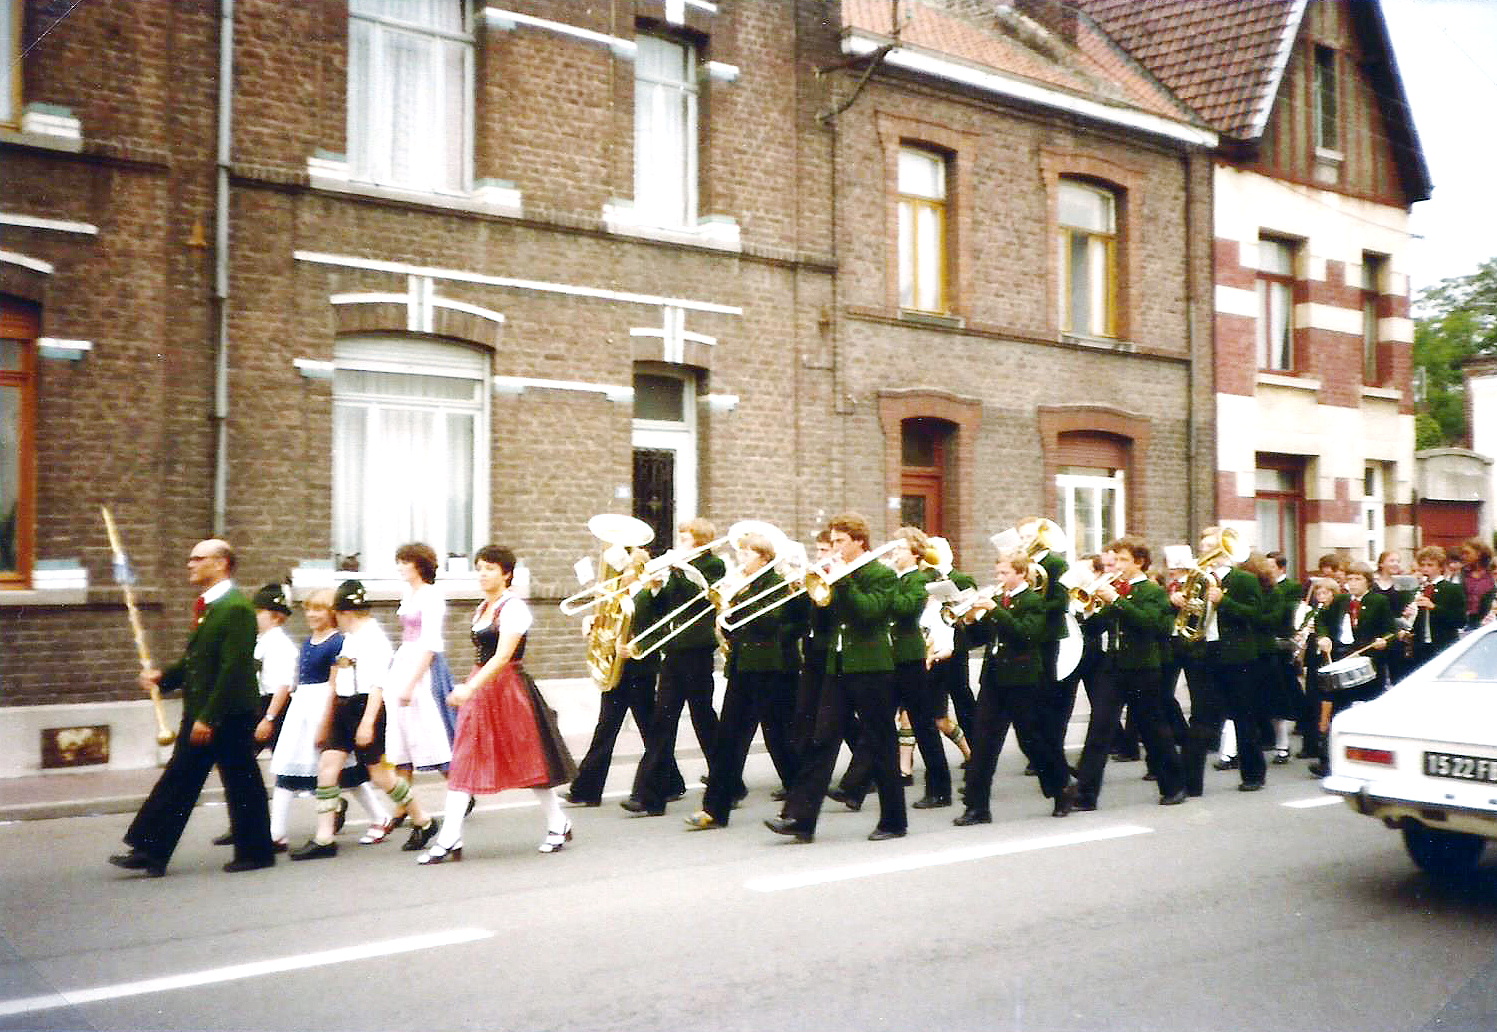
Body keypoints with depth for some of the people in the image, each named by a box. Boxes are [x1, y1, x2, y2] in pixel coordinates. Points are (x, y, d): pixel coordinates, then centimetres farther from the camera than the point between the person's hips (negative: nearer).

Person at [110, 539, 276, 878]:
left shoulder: (236, 608, -17)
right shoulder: (207, 607, 14)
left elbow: (233, 668, -22)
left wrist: (209, 717, -22)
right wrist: (164, 676, 5)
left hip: (230, 716, -9)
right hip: (199, 714, 10)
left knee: (242, 784, 3)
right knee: (178, 779, 10)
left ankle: (255, 852, 16)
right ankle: (151, 852, 14)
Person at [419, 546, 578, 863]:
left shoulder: (514, 608, -13)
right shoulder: (482, 608, 13)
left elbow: (502, 657, -23)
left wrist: (470, 688, -31)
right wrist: (469, 689, 16)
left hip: (508, 689, -8)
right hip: (479, 689, 8)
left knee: (527, 759, 4)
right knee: (463, 762, 0)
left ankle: (558, 825, 22)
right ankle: (449, 841, 0)